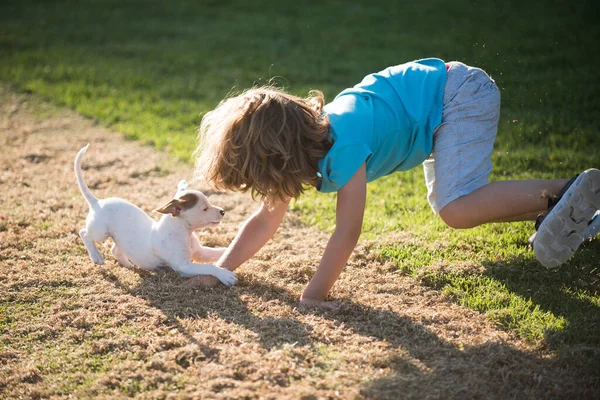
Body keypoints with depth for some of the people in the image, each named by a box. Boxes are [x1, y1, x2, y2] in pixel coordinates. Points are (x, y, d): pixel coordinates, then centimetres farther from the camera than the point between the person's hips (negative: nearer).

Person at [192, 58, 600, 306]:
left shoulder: (344, 146, -33)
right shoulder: (298, 139, -6)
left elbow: (347, 232, -30)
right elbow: (265, 221, 0)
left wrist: (313, 295, -28)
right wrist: (219, 271, -7)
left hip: (460, 93, -9)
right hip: (436, 99, 9)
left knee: (457, 210, -24)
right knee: (448, 204, 14)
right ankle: (565, 203, 21)